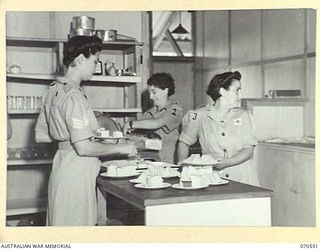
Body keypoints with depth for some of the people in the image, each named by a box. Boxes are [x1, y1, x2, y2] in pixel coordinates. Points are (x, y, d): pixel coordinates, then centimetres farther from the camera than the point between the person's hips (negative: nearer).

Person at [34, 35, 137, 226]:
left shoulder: (54, 90, 10)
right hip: (77, 172, -9)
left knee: (62, 223, 15)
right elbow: (83, 148, -21)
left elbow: (40, 136, 16)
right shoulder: (73, 96, -18)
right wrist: (121, 148, -11)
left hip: (62, 165, 9)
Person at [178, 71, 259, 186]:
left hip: (242, 178, 1)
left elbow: (249, 150, 1)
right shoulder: (200, 116, 4)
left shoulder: (243, 115, 8)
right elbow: (184, 142, 16)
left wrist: (228, 162, -15)